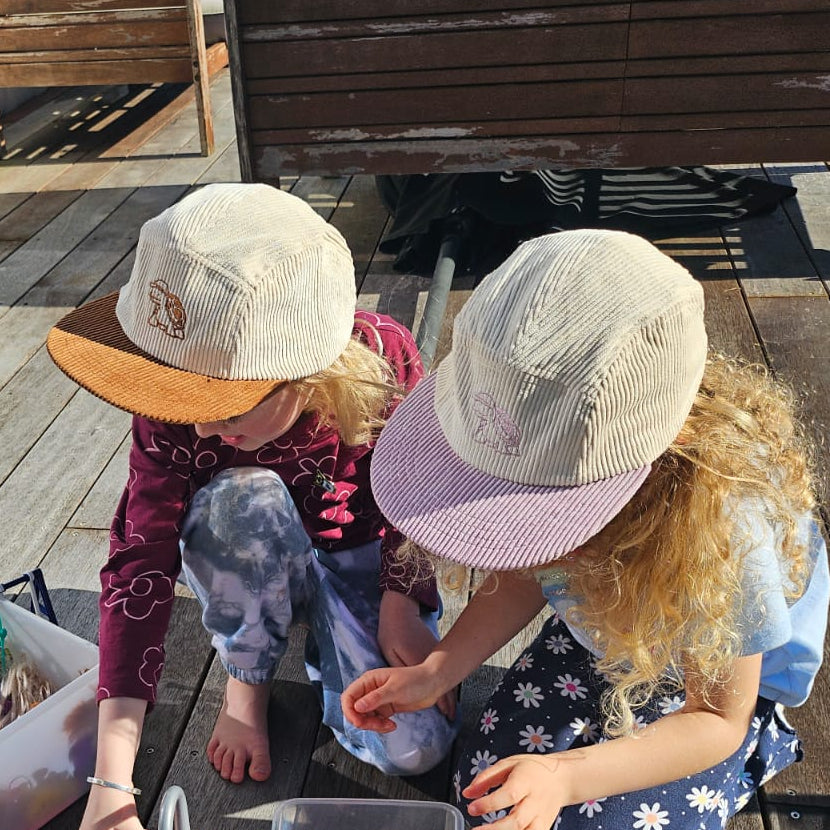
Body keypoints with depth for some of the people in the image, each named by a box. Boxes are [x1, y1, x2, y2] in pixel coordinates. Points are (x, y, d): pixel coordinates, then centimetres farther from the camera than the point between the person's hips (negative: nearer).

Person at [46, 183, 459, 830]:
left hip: (364, 557, 0)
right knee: (244, 496, -37)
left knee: (415, 747, -19)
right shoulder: (171, 412, -28)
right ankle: (248, 678, -8)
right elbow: (138, 564, -28)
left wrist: (401, 606, -21)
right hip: (254, 563, 1)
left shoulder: (384, 359, -29)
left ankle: (325, 639, 12)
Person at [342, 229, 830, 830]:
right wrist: (434, 673, -21)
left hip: (721, 676, -3)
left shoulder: (722, 526, -43)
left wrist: (563, 776, -41)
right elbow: (526, 578, -8)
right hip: (595, 635, 4)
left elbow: (714, 718, -26)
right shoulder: (543, 445, -28)